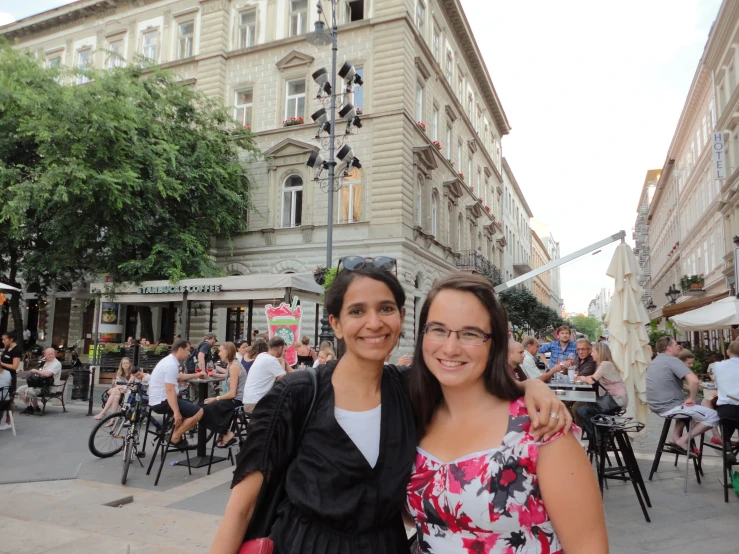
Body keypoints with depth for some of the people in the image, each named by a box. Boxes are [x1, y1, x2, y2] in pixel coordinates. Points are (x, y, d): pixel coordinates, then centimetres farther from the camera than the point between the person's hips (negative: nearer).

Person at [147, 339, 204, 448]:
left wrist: (196, 375, 33)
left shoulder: (169, 361, 12)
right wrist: (176, 412, -28)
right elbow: (170, 390, -26)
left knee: (188, 406, 28)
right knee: (198, 411, -15)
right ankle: (175, 437, -4)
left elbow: (178, 377, 30)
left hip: (158, 401, 11)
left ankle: (174, 433, 24)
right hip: (162, 402, -11)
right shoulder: (172, 365, -21)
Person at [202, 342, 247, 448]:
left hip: (237, 400, -10)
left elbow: (232, 393, -19)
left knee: (207, 409, -12)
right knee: (211, 406, 12)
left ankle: (226, 434, 2)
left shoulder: (233, 366, -17)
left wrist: (216, 399, -10)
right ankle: (225, 433, 11)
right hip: (236, 399, 10)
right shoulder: (231, 364, 13)